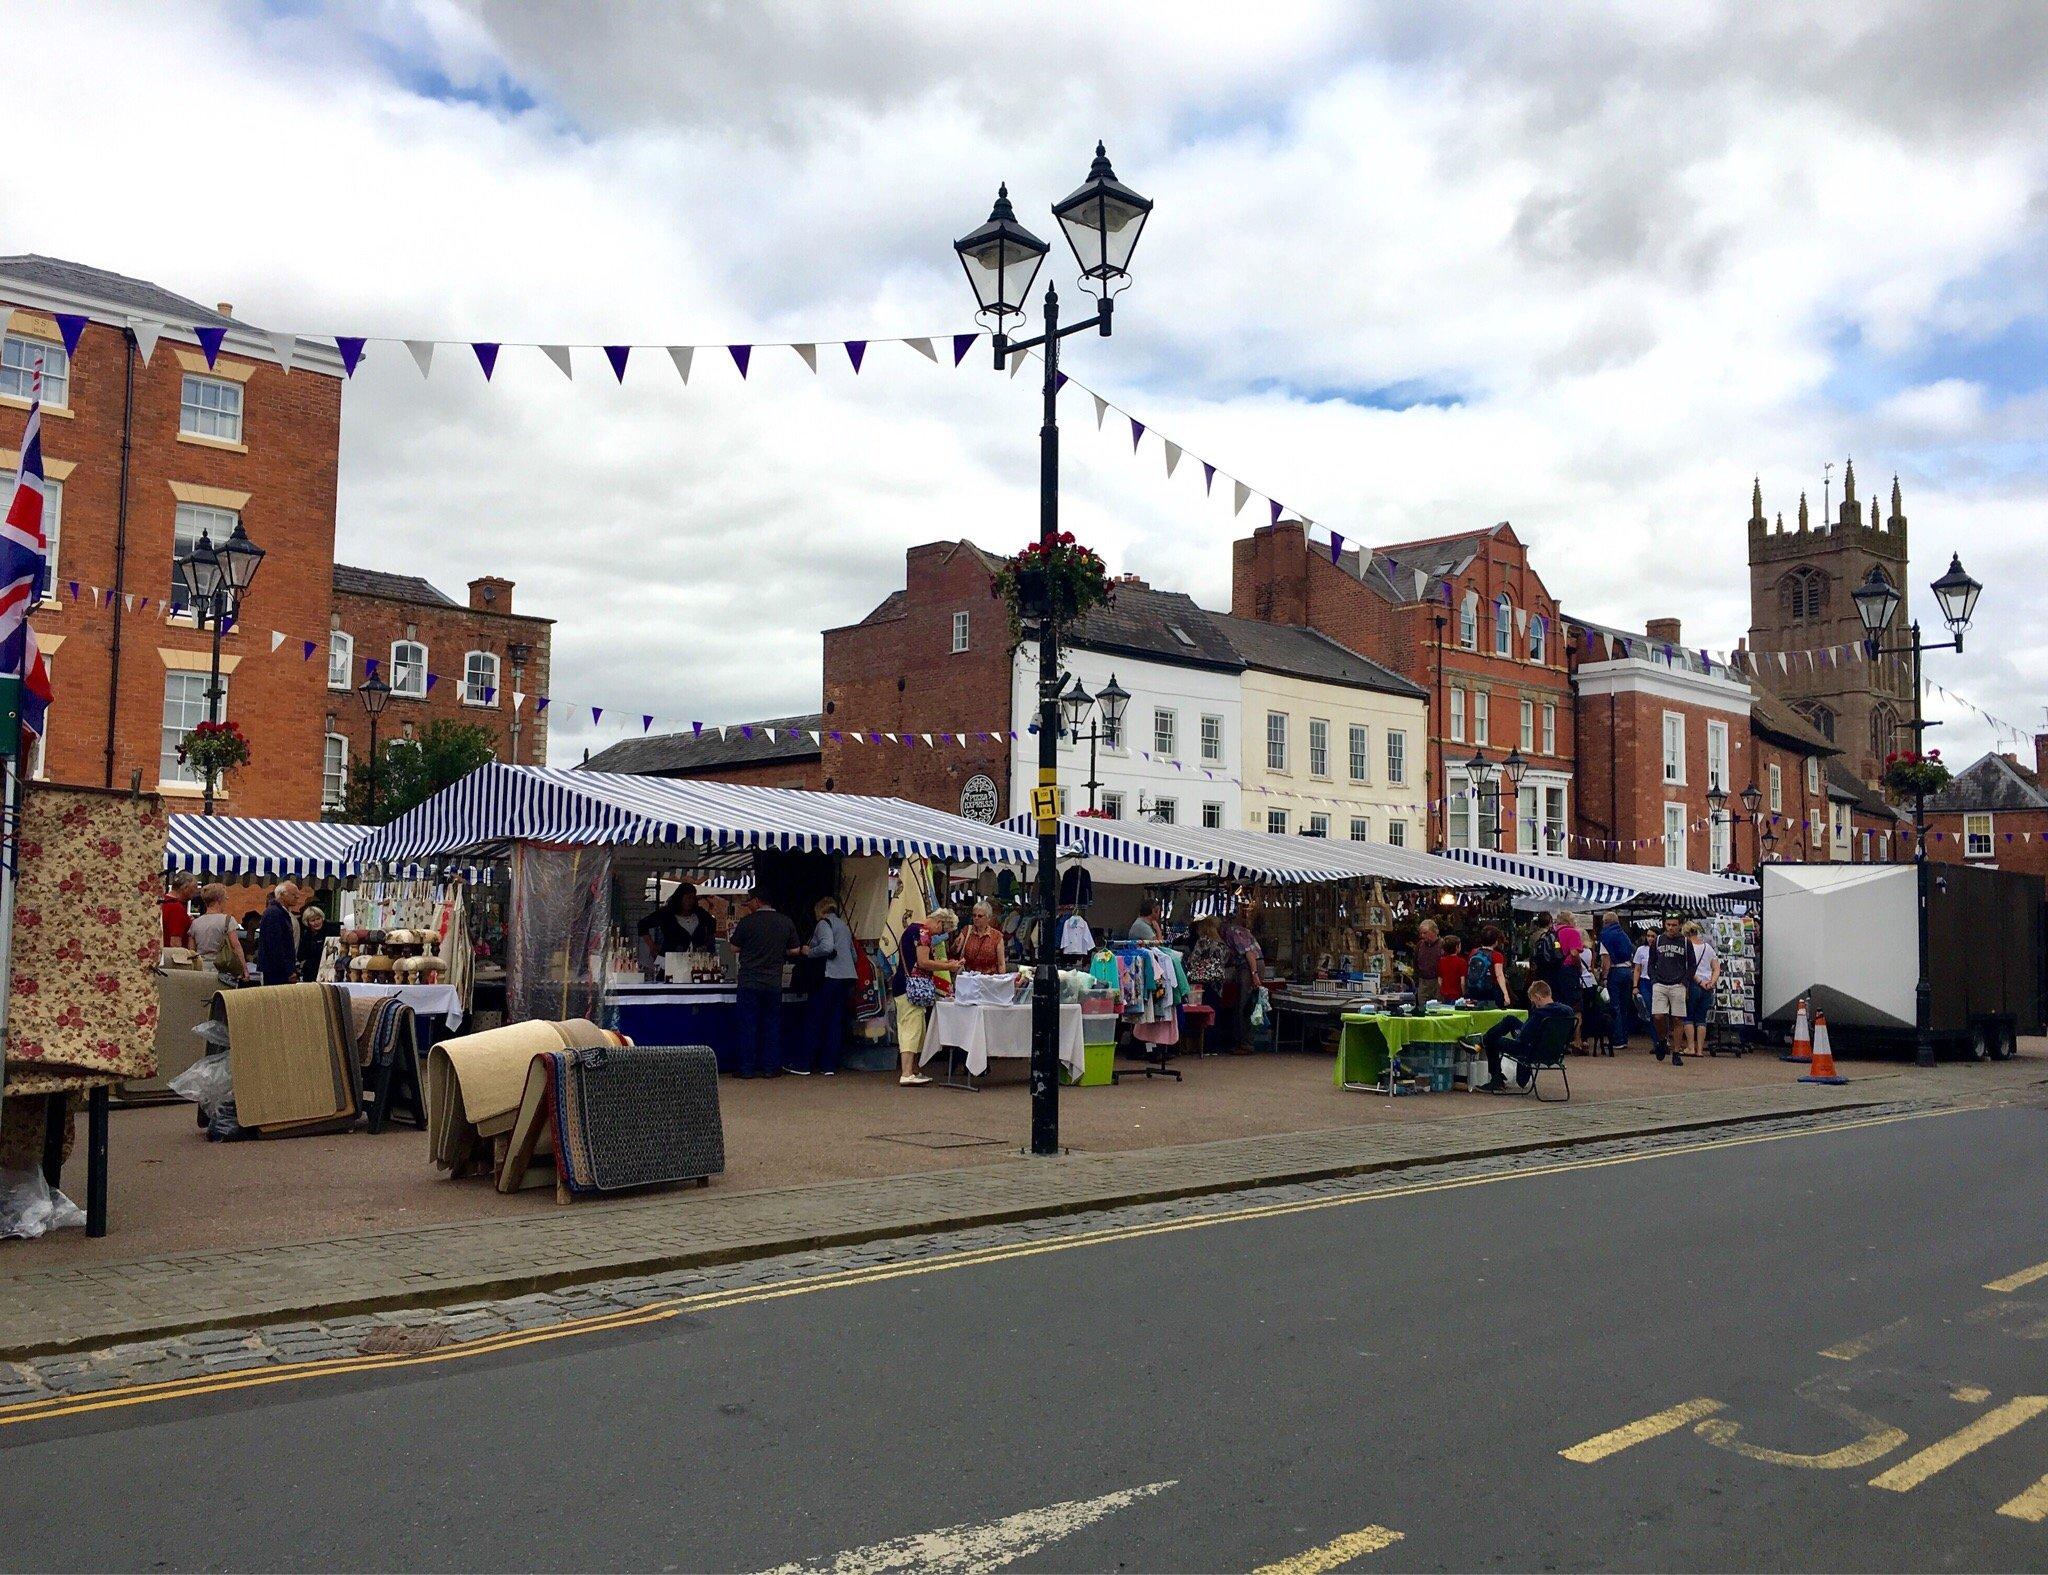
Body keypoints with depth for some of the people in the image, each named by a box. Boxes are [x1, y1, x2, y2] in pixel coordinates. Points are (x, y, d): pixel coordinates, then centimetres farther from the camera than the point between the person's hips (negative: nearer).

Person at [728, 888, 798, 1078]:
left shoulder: (747, 922, -8)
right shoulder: (786, 922, 1)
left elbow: (735, 948, 1)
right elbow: (794, 951, 6)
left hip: (749, 982, -2)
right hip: (774, 983, 2)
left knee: (748, 1026, 4)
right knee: (772, 1025, 10)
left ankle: (748, 1068, 7)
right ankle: (771, 1067, 12)